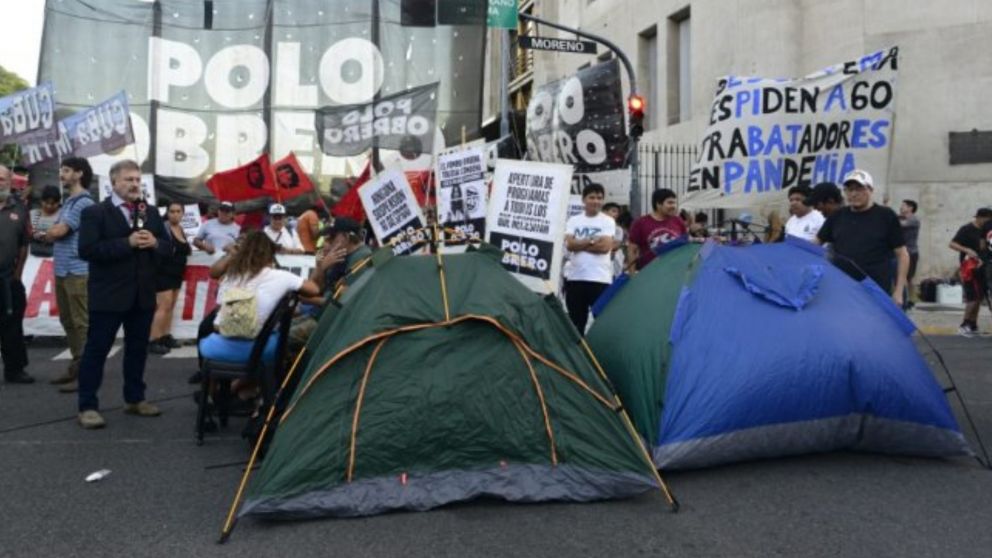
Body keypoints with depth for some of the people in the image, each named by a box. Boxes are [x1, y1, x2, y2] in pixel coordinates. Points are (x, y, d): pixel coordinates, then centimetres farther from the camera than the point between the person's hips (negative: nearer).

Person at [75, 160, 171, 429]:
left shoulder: (151, 212, 10)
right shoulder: (95, 212, -6)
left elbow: (168, 247, 10)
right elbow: (87, 250, -17)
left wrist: (155, 243, -14)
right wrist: (127, 243, -23)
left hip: (143, 294, 5)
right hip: (108, 295, -5)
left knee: (138, 349, 13)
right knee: (96, 350, 1)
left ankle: (135, 399, 26)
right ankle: (88, 406, 8)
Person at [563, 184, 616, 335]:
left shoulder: (608, 221, 3)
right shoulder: (573, 220, 9)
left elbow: (605, 246, -10)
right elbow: (569, 244, -4)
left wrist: (580, 244, -6)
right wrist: (592, 241, -10)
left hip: (600, 278, -3)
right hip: (575, 277, 3)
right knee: (576, 320, 10)